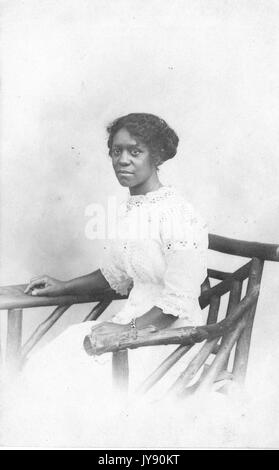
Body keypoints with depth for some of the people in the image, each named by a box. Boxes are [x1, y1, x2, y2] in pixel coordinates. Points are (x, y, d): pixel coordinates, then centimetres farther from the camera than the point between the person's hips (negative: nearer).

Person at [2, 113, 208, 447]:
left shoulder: (180, 218, -19)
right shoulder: (129, 210, 7)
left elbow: (179, 302, -17)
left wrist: (127, 329, -21)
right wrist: (64, 287, 12)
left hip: (171, 330, -7)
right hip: (133, 316, 7)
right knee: (44, 367, -8)